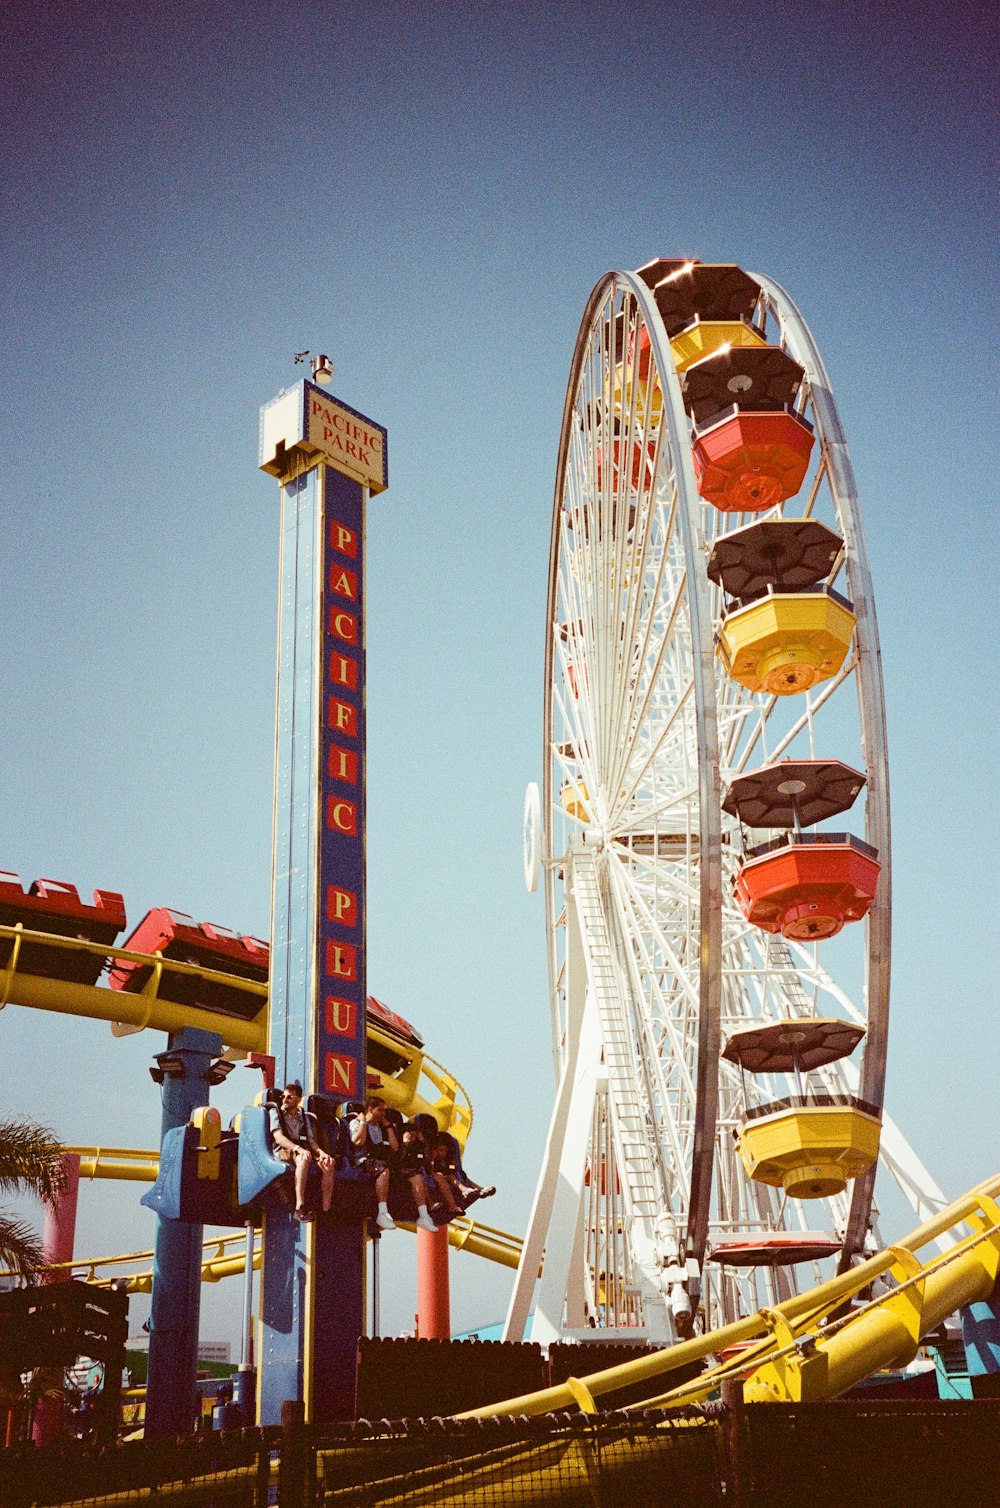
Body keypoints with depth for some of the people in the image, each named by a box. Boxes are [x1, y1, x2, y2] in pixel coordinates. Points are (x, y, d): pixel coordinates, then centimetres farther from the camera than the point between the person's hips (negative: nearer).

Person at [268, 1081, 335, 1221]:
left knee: (329, 1164, -23)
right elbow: (278, 1137, -8)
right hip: (283, 1150, -5)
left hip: (303, 1149, 5)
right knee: (304, 1158, -39)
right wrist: (298, 1148, -25)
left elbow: (311, 1140, 14)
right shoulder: (276, 1112, 7)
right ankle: (300, 1208, -45)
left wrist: (321, 1152, -9)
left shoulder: (304, 1116, 23)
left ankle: (326, 1210, -26)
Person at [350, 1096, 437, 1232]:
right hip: (366, 1160, -6)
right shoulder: (356, 1123, 9)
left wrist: (388, 1125, 18)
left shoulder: (381, 1126, 27)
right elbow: (358, 1141, -12)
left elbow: (395, 1147, 18)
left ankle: (423, 1216, -18)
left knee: (416, 1174, -13)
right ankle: (383, 1213, -47)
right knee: (383, 1169, -41)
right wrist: (363, 1122, 0)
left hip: (385, 1161, 7)